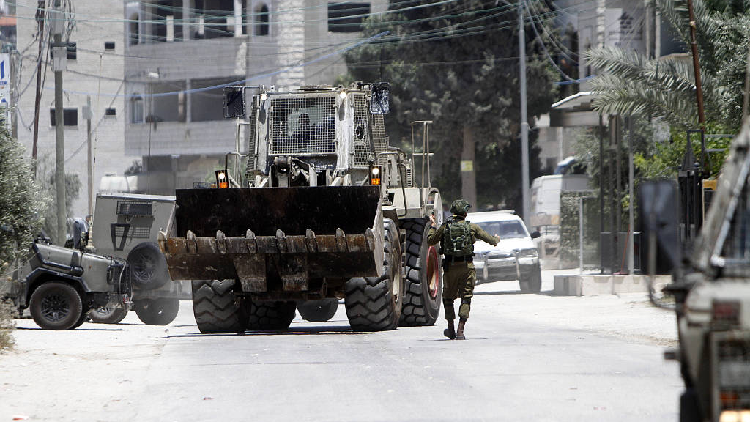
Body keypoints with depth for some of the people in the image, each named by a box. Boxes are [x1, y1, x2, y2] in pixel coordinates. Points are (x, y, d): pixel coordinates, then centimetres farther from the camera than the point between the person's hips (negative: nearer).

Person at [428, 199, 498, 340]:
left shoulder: (444, 227, -1)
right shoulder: (472, 227, -1)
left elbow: (430, 240, 10)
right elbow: (489, 238, 9)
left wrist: (433, 226, 26)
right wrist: (495, 240, 32)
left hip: (450, 266, 1)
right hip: (467, 265, -1)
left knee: (448, 297, 16)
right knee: (466, 298, 3)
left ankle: (451, 330, 22)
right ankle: (460, 331, -7)